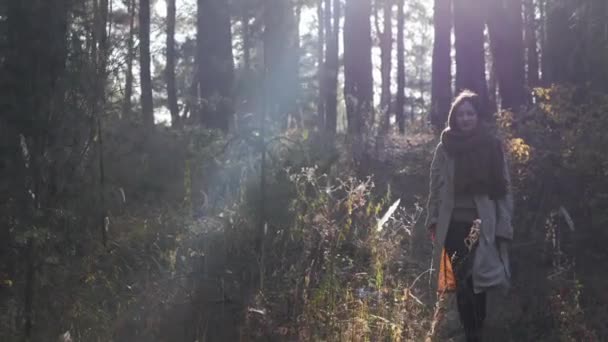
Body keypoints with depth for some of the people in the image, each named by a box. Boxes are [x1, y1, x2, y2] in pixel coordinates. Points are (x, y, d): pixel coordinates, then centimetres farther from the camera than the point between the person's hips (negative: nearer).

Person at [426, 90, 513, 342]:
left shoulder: (492, 145, 1)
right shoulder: (445, 148, 3)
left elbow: (503, 189, 1)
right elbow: (435, 187, 5)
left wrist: (504, 226, -4)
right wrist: (433, 221, -1)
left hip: (483, 225, -1)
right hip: (454, 225, 1)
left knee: (477, 281, -1)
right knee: (462, 283, 0)